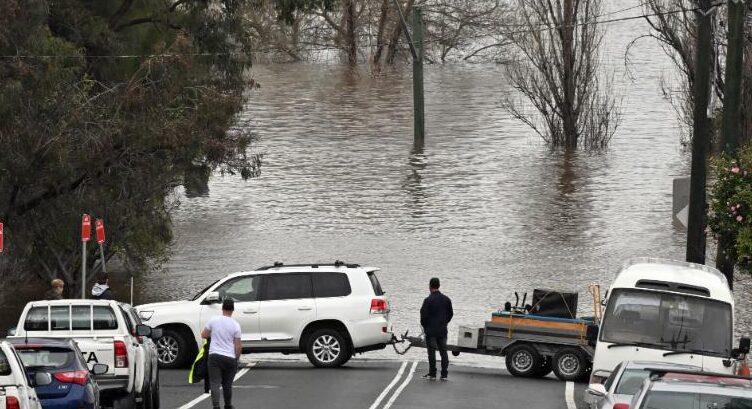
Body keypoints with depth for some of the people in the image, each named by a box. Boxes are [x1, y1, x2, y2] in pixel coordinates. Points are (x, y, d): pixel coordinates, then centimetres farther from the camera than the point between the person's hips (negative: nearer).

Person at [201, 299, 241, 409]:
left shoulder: (213, 320, -2)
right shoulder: (235, 325, -3)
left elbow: (203, 335, 8)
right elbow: (238, 346, -3)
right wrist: (237, 358, 12)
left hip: (214, 355, -1)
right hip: (230, 358, 1)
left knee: (215, 383, -5)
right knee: (227, 384, 15)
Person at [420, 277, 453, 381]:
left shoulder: (428, 300, -13)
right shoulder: (446, 299, 4)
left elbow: (424, 315, -12)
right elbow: (450, 314, 12)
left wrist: (424, 326, 5)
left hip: (431, 330, -5)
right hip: (443, 330, 5)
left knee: (431, 352, 0)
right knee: (443, 351, 7)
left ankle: (432, 374, 2)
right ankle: (444, 374, 6)